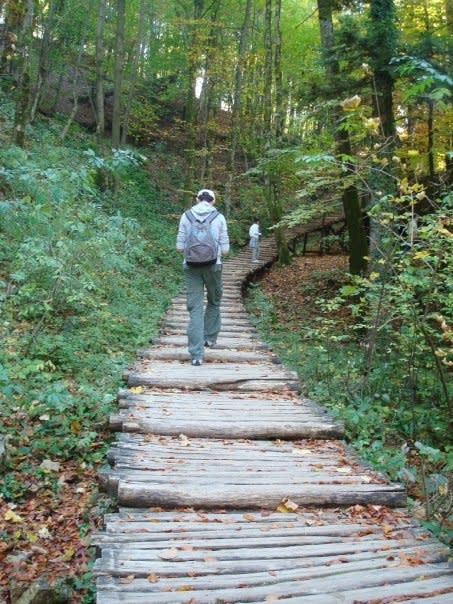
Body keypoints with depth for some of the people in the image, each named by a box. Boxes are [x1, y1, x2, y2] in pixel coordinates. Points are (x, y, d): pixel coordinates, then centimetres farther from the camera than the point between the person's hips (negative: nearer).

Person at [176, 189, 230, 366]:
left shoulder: (186, 216, 1)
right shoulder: (219, 218, -1)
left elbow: (180, 247, -1)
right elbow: (225, 249, -1)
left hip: (191, 266, 1)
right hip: (213, 265, 0)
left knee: (195, 308, 2)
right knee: (214, 302, 24)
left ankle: (196, 354, -3)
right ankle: (210, 337, 35)